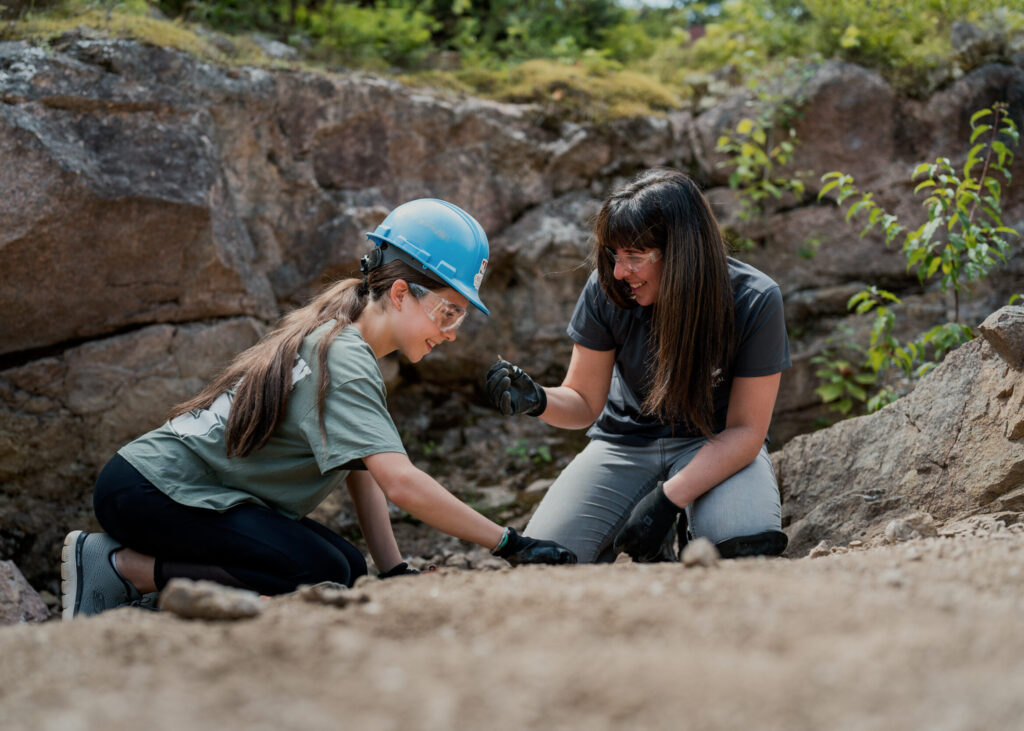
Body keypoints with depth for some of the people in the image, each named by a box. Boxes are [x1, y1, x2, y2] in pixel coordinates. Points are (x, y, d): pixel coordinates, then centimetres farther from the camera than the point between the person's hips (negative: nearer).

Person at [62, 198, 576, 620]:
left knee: (350, 570, -3)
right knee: (321, 574, -22)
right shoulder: (342, 358, -21)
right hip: (146, 489, -10)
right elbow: (399, 481, -32)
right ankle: (121, 565, -14)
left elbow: (363, 471, 8)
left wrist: (394, 571, -1)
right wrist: (509, 544, -28)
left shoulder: (343, 338, 10)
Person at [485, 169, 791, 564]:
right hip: (626, 441, 2)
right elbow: (584, 402, -5)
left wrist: (667, 500, -27)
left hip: (716, 444, -2)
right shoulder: (606, 290, -14)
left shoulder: (754, 302, -20)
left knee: (747, 547, -34)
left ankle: (692, 530, 3)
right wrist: (537, 400, -29)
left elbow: (745, 430, -17)